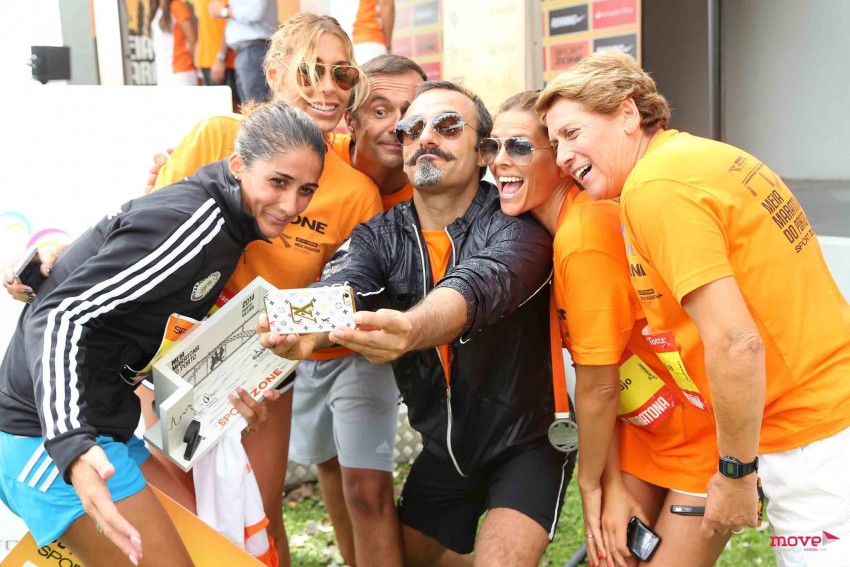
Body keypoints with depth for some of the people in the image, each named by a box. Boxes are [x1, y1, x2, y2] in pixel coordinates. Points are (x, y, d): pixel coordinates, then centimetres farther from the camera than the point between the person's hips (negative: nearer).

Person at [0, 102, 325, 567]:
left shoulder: (224, 222, 9)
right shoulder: (192, 220, -20)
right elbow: (58, 317, -26)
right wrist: (71, 445, -38)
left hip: (99, 430, 10)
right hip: (49, 437, -10)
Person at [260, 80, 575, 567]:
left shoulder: (517, 226, -20)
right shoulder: (380, 235, -6)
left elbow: (474, 288, -42)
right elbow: (341, 288, -28)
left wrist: (409, 329, -64)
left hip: (526, 437, -5)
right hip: (445, 444, 5)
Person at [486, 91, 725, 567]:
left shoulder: (586, 234, -27)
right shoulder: (559, 227, -1)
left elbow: (598, 385, -20)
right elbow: (600, 380, -3)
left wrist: (591, 482, -6)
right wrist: (613, 484, -5)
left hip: (707, 436, -7)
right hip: (648, 429, 8)